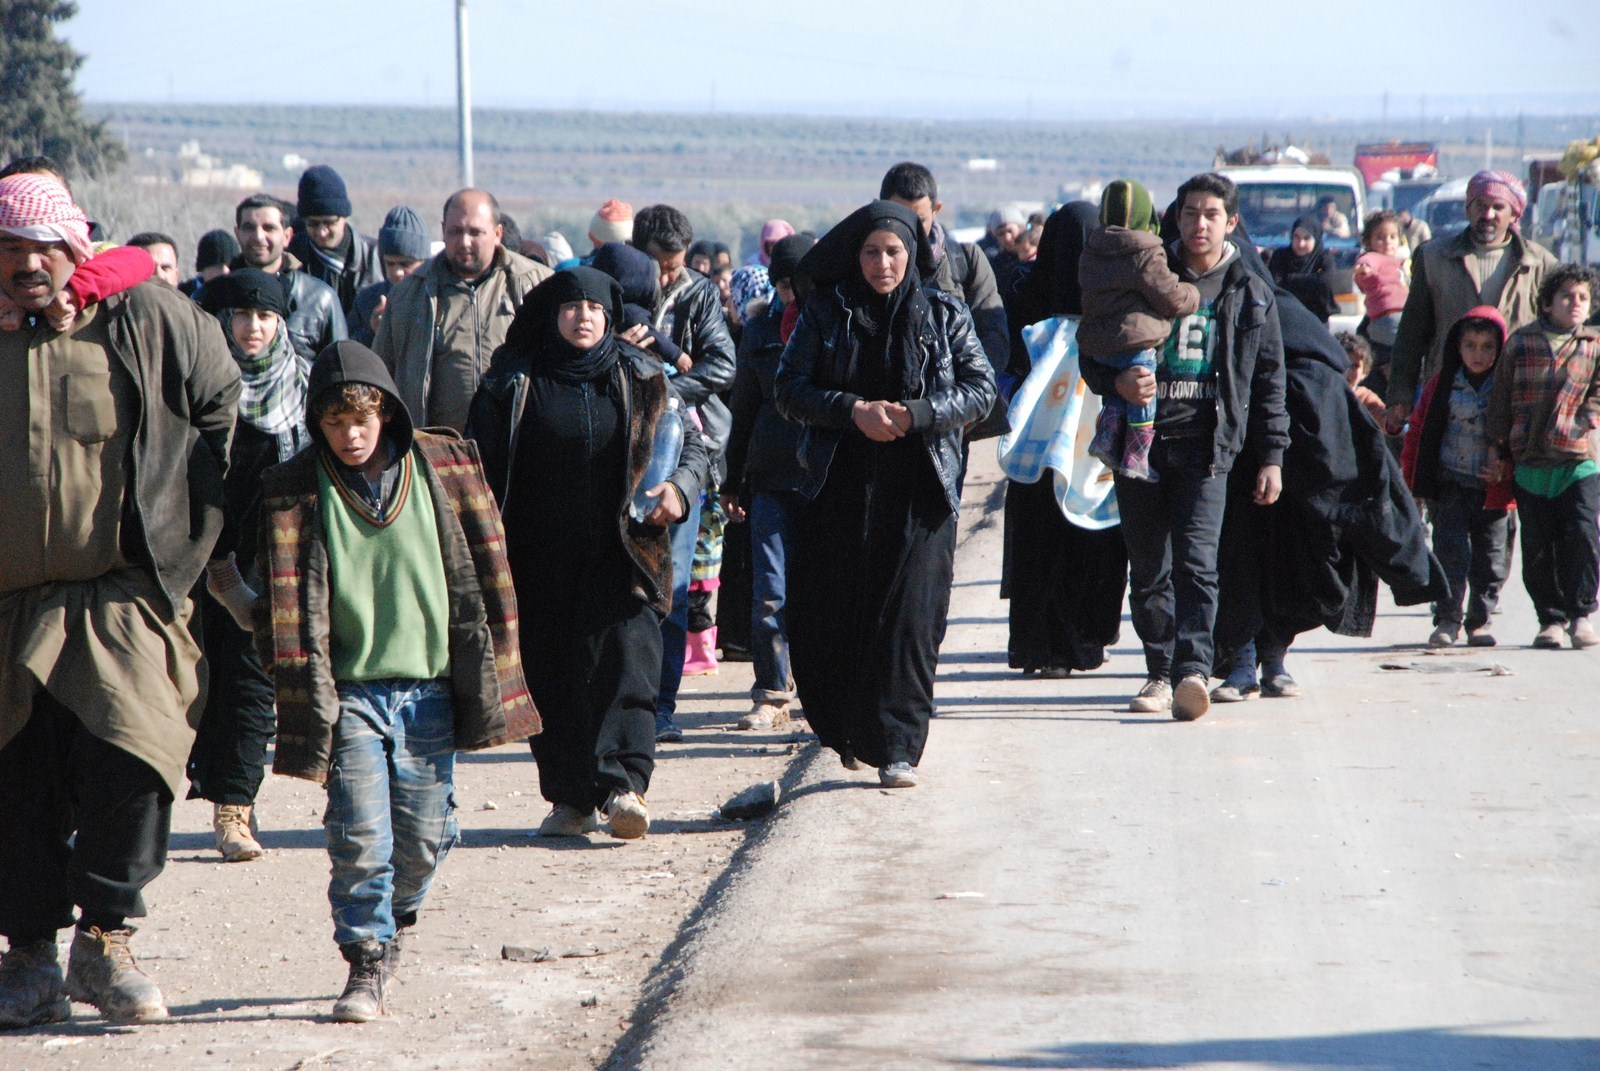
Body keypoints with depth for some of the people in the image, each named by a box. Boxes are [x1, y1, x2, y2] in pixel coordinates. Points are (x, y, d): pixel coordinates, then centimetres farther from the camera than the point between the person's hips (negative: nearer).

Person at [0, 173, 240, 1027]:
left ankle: (105, 941, -5)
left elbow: (227, 407, 13)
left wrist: (199, 520, 12)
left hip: (124, 598, -2)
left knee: (128, 760, -18)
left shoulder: (148, 323, -1)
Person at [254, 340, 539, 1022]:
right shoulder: (296, 493, -1)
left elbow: (482, 575, 7)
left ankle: (397, 916, 34)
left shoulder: (443, 469, 2)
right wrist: (304, 698, -6)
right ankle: (366, 964, 3)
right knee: (359, 835, -8)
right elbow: (286, 602, 0)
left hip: (429, 687, 1)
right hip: (349, 692, -1)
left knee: (425, 836, 6)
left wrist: (487, 683, 4)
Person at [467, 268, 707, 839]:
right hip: (542, 563, 1)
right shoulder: (515, 384, 5)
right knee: (549, 677, 1)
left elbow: (691, 443, 13)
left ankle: (622, 786, -21)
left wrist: (681, 485, -9)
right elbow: (485, 469, 7)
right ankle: (570, 798, 8)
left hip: (618, 555, -1)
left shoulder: (639, 379, 7)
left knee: (622, 662, -15)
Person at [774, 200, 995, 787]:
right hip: (838, 489, 1)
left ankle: (897, 748, -5)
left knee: (908, 618, -9)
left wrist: (914, 414, -12)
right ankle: (845, 732, 24)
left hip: (920, 492, -1)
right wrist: (852, 409, -15)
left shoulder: (944, 314, 6)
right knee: (826, 619, 2)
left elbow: (981, 388, 3)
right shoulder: (825, 314, 7)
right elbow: (789, 387, 2)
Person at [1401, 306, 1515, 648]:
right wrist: (1412, 478, 5)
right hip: (1450, 486, 0)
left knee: (1490, 558, 5)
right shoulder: (1443, 385, 2)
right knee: (1451, 552, -6)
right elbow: (1418, 429, 7)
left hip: (1493, 489, 0)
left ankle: (1479, 621, 15)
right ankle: (1447, 619, -1)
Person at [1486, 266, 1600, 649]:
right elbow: (1501, 401, 11)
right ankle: (1551, 618, 14)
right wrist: (1499, 448, 9)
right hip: (1530, 463, 1)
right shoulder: (1520, 344, 7)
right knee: (1537, 547, 3)